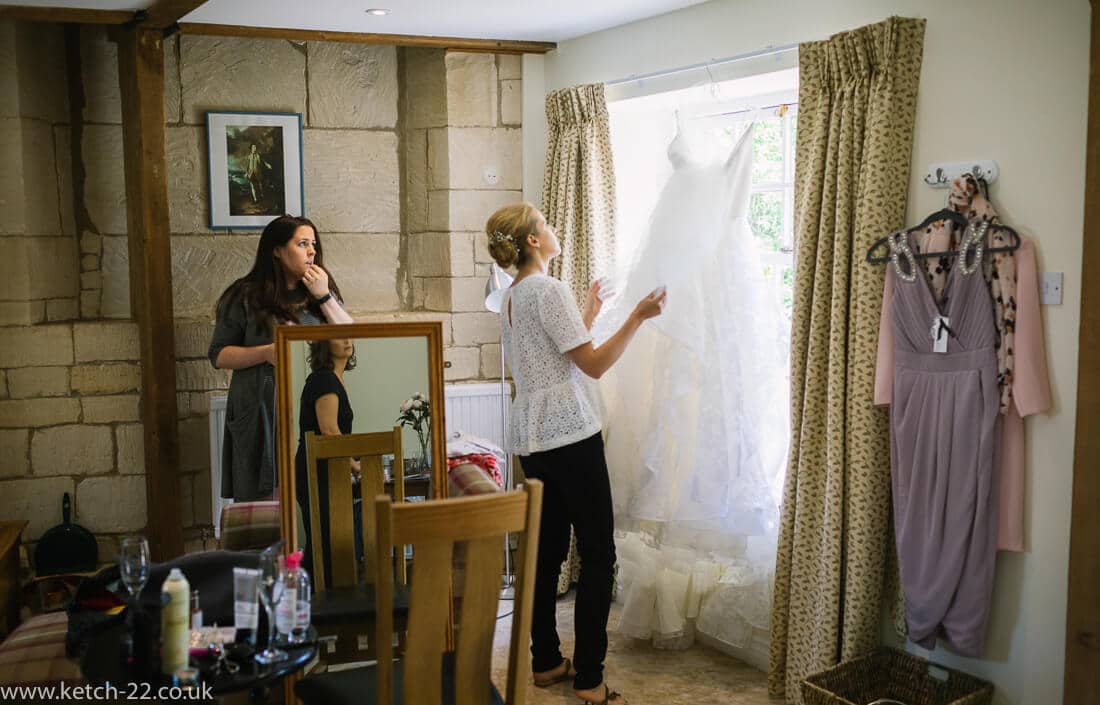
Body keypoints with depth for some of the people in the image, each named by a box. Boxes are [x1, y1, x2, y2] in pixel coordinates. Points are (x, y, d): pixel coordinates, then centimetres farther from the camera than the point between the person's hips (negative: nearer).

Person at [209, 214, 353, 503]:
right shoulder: (246, 296, 1)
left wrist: (324, 297, -5)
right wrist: (266, 353, -14)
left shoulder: (322, 291, 13)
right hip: (264, 413, -3)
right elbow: (218, 355, 2)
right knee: (266, 500, -2)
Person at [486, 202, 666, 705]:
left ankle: (546, 662, 20)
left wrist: (589, 314, 27)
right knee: (597, 554, -4)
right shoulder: (549, 289, -13)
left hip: (531, 438, 9)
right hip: (569, 435, -9)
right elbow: (594, 365, -14)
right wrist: (636, 318, -13)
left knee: (547, 550, 13)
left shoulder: (513, 296, 15)